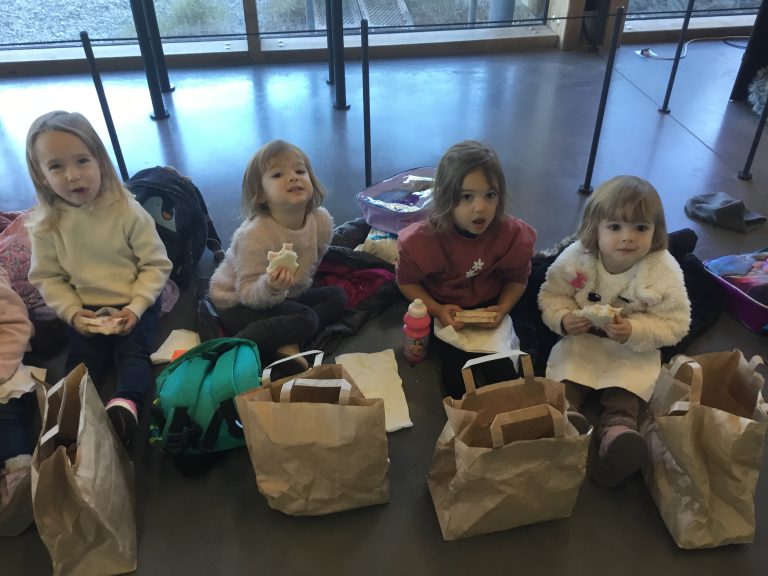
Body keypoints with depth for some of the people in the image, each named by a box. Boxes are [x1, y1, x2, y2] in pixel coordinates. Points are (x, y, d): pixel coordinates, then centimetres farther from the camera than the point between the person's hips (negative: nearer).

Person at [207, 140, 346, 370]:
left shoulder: (322, 221, -13)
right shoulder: (254, 235, -30)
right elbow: (248, 293, -28)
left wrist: (300, 284, 10)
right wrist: (270, 286, -47)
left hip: (287, 294, 8)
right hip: (238, 304, -8)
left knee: (336, 296, -3)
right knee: (305, 319, -26)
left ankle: (287, 341, -17)